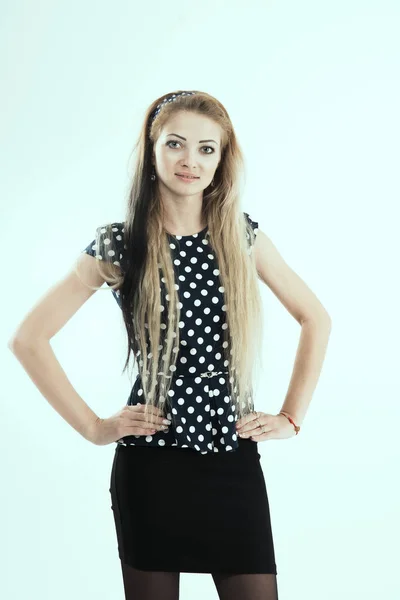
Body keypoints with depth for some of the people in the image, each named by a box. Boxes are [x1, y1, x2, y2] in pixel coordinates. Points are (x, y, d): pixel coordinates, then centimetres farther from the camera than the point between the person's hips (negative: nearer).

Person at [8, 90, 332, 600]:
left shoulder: (243, 237, 4)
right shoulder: (117, 245, -4)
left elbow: (316, 319, 13)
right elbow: (28, 338, -3)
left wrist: (292, 417, 6)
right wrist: (92, 427, -5)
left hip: (235, 461, 2)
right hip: (150, 466, -2)